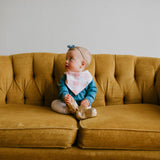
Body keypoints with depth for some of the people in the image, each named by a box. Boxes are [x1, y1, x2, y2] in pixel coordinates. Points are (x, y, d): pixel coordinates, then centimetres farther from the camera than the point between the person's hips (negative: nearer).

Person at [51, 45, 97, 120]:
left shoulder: (87, 77, 0)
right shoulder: (66, 76, 3)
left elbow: (92, 90, -1)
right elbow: (62, 87, -8)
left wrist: (88, 100, -20)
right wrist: (65, 96, -30)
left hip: (81, 103, -2)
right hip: (67, 103, 2)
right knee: (54, 103, -21)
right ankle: (74, 110, -35)